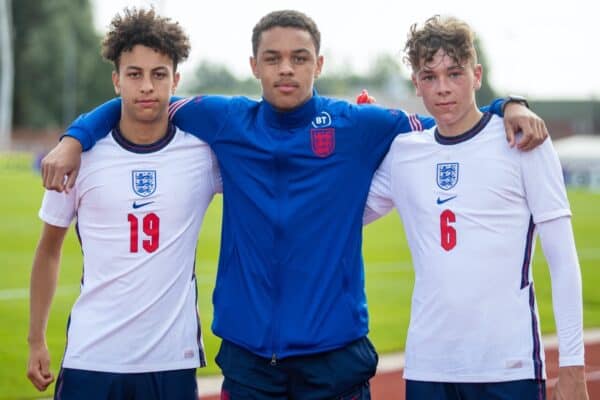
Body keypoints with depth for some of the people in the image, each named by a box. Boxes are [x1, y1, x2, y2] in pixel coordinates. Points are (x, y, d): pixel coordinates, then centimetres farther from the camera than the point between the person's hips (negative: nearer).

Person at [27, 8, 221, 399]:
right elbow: (49, 249, 10)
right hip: (90, 357, 0)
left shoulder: (203, 152, -2)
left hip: (173, 358, 0)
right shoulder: (82, 156, 0)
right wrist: (36, 340, 7)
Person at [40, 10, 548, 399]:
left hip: (335, 351, -1)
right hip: (246, 352, 2)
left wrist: (509, 106, -8)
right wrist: (74, 139, 4)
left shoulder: (360, 126, 1)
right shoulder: (225, 121, 5)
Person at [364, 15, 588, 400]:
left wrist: (572, 367, -8)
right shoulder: (401, 153, 8)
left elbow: (563, 260, -2)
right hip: (427, 366, 4)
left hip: (509, 366, -3)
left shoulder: (520, 141, -2)